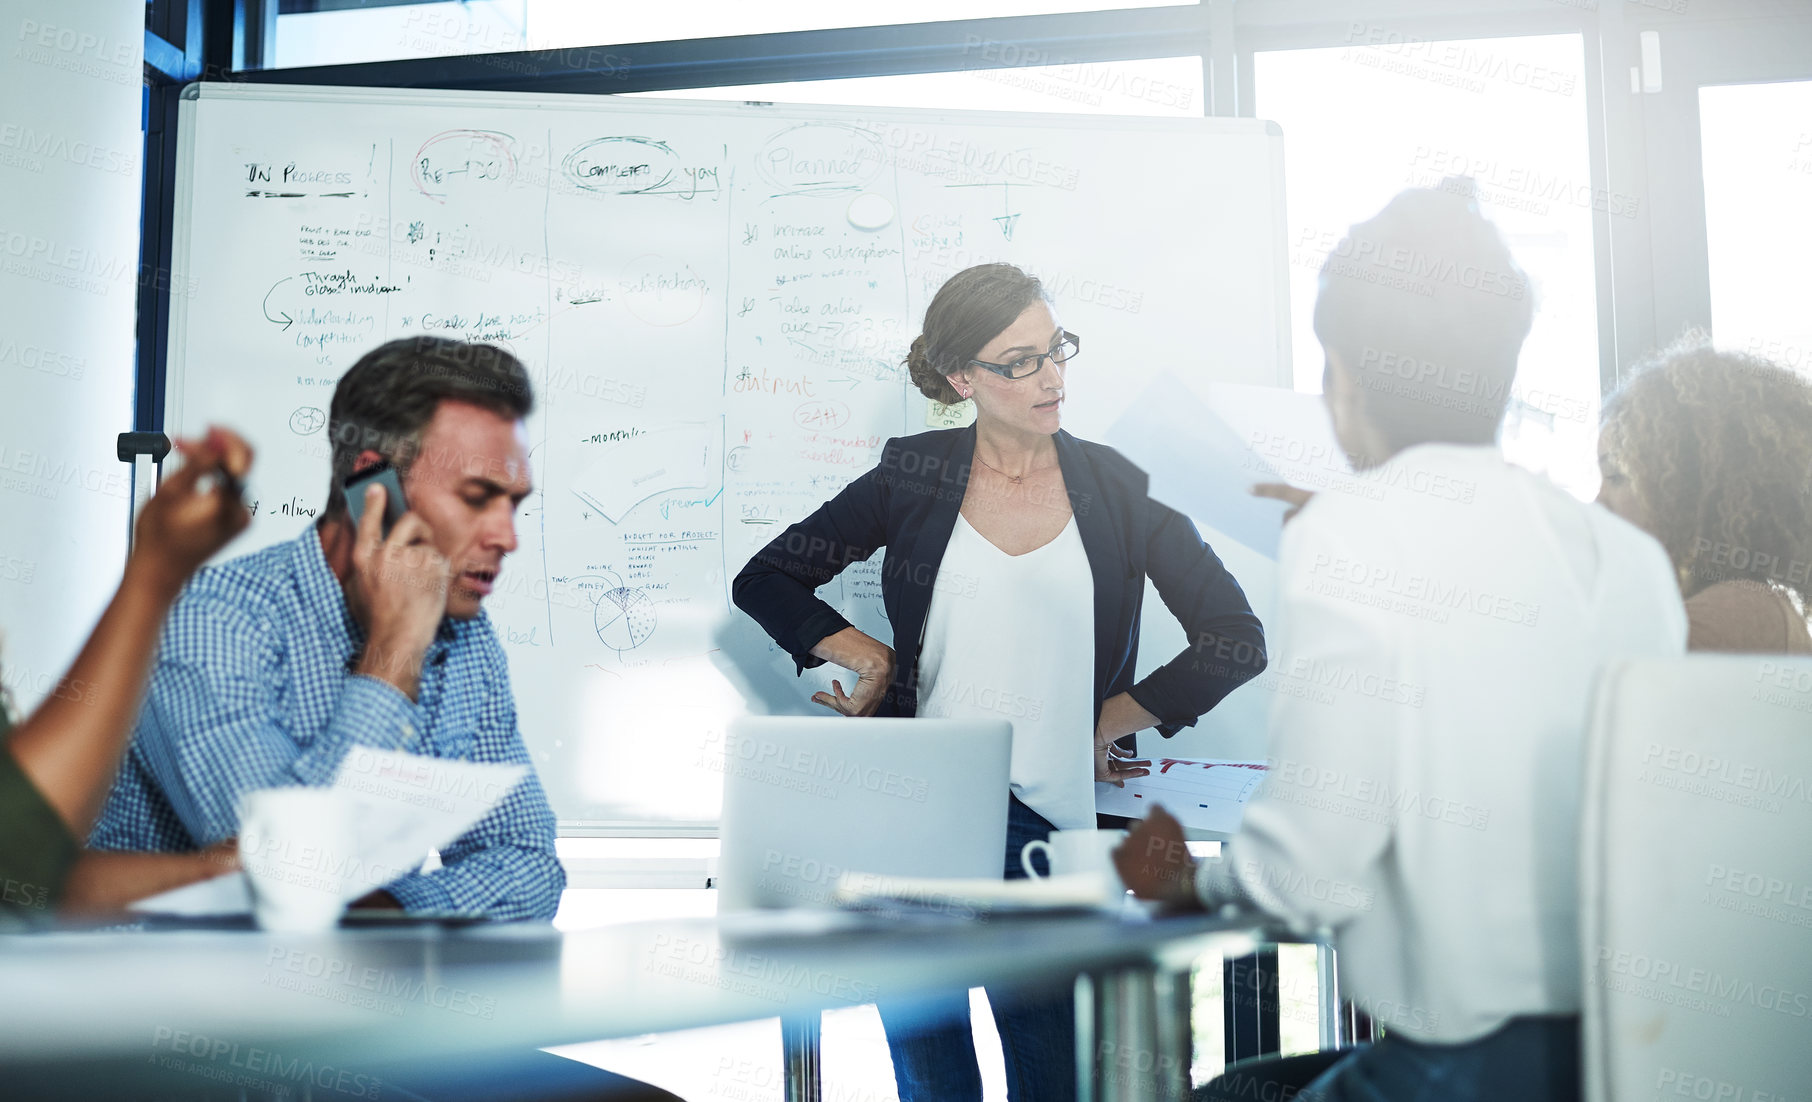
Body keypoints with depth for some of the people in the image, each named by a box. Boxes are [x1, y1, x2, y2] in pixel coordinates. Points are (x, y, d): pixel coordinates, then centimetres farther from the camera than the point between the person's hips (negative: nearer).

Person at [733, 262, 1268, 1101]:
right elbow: (763, 581, 14)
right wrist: (869, 657, 2)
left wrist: (1108, 723, 2)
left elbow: (1234, 639, 4)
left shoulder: (1114, 489, 6)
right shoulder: (914, 478, 7)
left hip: (1051, 826, 0)